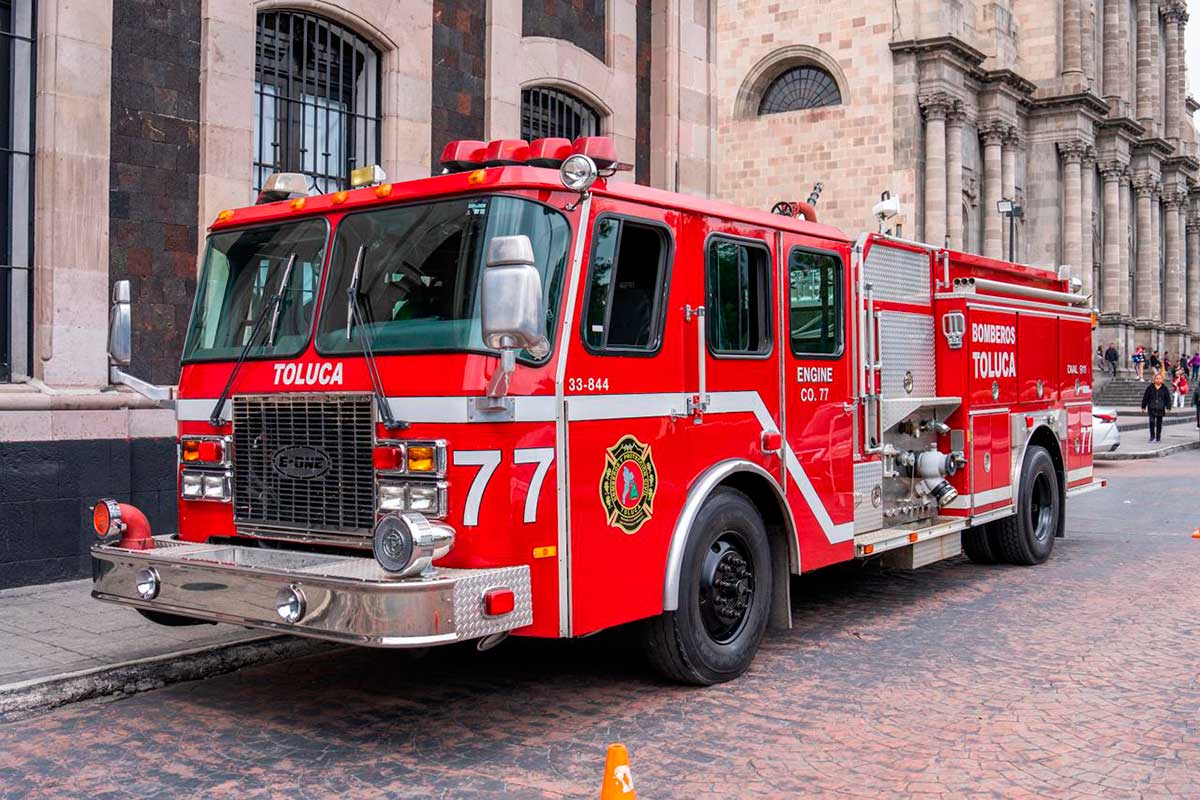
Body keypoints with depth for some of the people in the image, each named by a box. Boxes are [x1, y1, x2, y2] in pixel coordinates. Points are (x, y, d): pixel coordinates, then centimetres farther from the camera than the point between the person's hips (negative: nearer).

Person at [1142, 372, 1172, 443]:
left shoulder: (1164, 389, 5)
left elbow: (1168, 399, 5)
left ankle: (1158, 437, 16)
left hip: (1160, 409, 1)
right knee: (1152, 422, -12)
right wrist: (1143, 407, 6)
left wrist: (1168, 407, -4)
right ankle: (1152, 436, -3)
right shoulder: (1150, 388, 3)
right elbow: (1145, 398, 7)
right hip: (1151, 409, -1)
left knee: (1159, 423, 7)